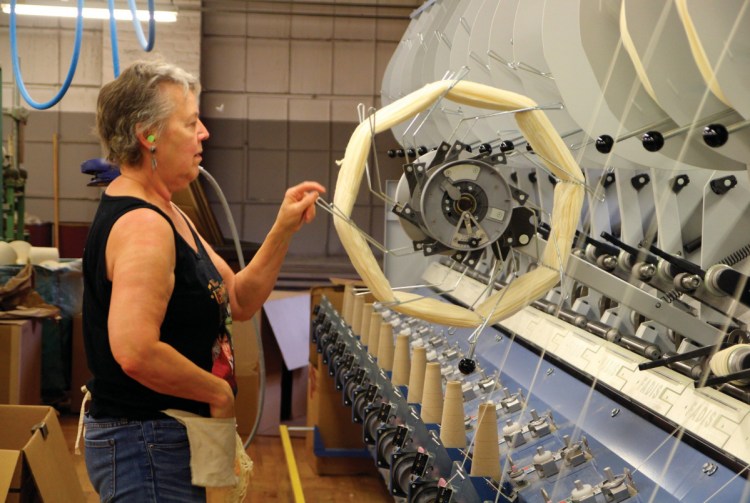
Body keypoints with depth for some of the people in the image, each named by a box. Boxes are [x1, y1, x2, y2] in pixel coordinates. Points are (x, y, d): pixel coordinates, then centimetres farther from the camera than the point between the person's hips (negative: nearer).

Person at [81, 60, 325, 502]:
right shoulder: (142, 225, -22)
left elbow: (239, 301, 12)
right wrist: (219, 391, -20)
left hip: (170, 439, 10)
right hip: (146, 446, -10)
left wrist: (284, 229, 1)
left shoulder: (164, 214, 12)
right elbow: (135, 352, -34)